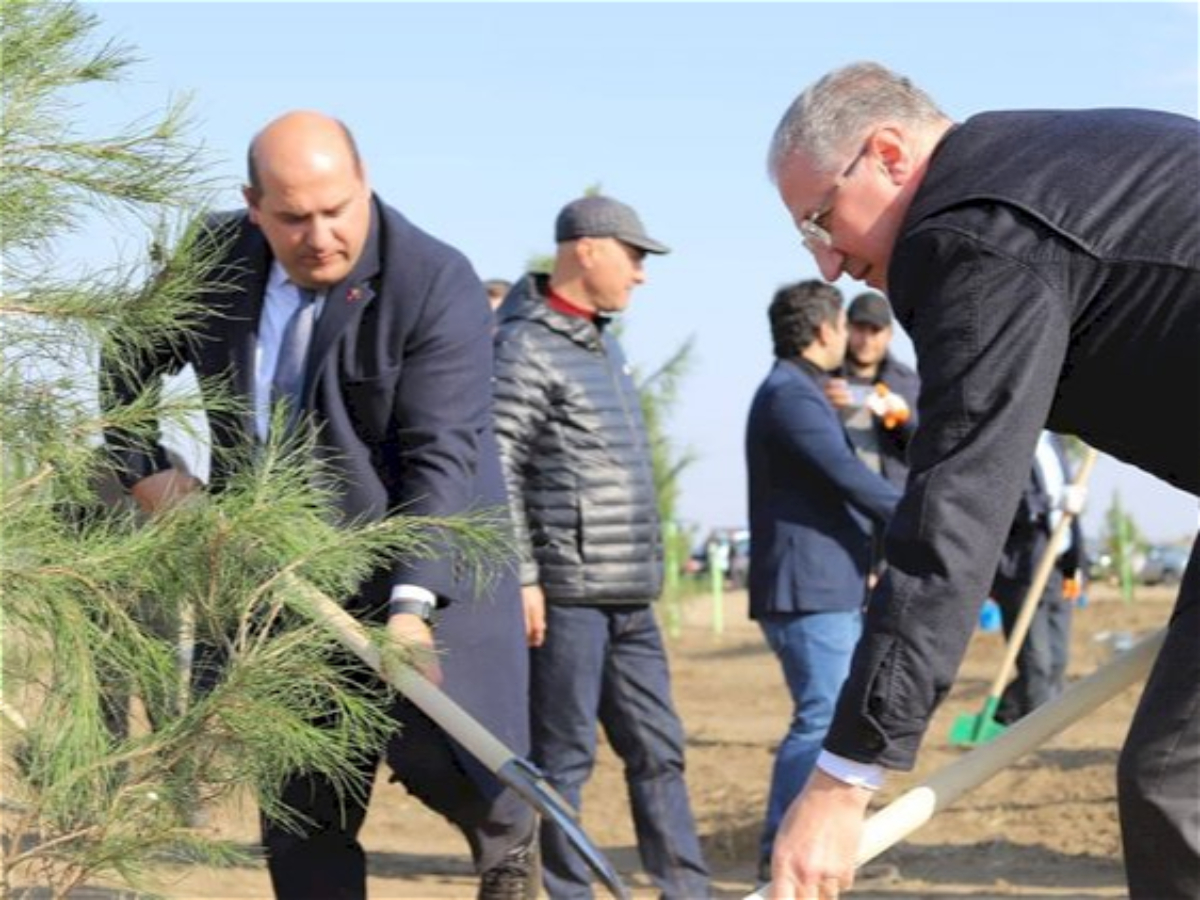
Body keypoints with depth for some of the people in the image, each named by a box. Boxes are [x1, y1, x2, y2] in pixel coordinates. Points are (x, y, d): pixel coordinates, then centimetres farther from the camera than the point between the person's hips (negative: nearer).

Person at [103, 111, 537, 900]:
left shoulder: (437, 285, -18)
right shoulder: (213, 261, -3)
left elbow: (443, 459, -24)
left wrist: (413, 603, -33)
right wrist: (143, 470, 6)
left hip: (426, 566, -4)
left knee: (433, 745, -17)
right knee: (300, 805, 4)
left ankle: (509, 834, 17)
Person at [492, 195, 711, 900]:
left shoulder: (603, 341, 18)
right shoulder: (526, 347, -10)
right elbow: (497, 471, -15)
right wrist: (522, 578, -18)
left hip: (630, 595, 9)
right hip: (566, 591, -9)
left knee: (657, 747, 10)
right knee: (564, 756, -2)